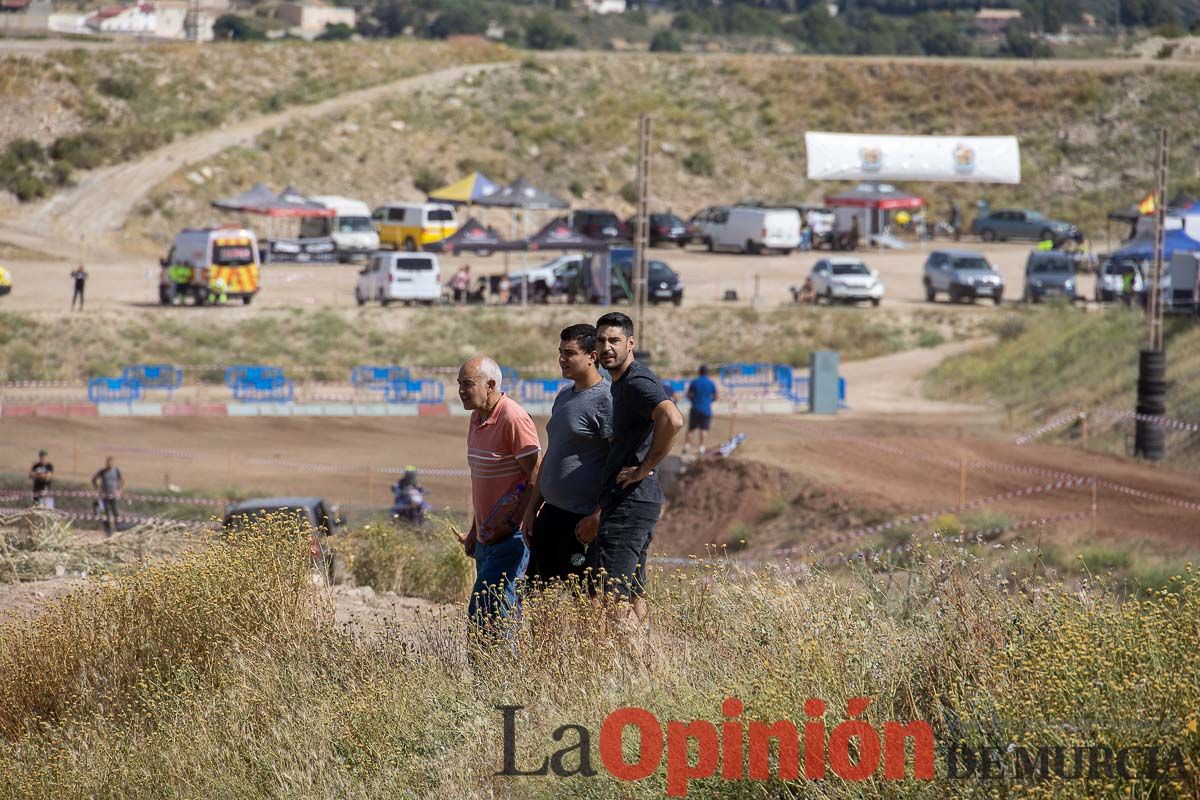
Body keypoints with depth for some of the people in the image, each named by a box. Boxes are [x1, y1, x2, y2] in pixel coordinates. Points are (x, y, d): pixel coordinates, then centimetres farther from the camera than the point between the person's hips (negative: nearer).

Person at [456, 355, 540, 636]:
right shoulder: (477, 417, 14)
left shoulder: (514, 418, -15)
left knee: (484, 615, -16)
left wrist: (511, 523, -21)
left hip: (511, 537, -9)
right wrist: (475, 530, 24)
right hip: (487, 537, 9)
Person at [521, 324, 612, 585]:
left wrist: (598, 517, -20)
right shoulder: (564, 397, 17)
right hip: (551, 514, 9)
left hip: (582, 517, -9)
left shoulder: (605, 400, -12)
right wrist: (532, 508, 22)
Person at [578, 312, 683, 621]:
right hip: (626, 502, 11)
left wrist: (645, 468, -22)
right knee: (632, 593, 11)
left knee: (610, 595, -13)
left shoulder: (637, 381, -13)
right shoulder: (620, 385, 20)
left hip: (631, 501, -11)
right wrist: (598, 515, 26)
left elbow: (672, 420, -33)